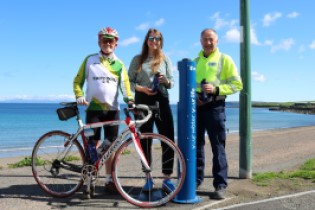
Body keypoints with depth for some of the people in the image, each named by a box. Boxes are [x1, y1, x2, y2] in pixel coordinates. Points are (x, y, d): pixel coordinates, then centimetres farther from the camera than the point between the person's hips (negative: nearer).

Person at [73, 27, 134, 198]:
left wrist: (129, 98, -18)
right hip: (93, 108, -1)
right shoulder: (89, 60, 6)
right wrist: (79, 96, -11)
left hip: (112, 109, 1)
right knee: (93, 144, -1)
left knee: (111, 145, 5)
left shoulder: (119, 64, 8)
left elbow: (124, 84, 1)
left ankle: (109, 179, 16)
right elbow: (78, 81, 7)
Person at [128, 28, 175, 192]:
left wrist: (165, 81, -14)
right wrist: (141, 88, -14)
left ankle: (167, 179, 3)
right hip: (143, 101, 0)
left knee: (168, 139, -7)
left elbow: (172, 82, 8)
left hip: (161, 100, 1)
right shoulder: (138, 59, 8)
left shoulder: (165, 59, 11)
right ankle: (148, 179, 17)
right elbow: (129, 81, 4)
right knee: (145, 140, 5)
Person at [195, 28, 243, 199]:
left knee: (218, 147, 0)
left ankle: (220, 185, 6)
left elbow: (237, 84, -3)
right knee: (196, 145, 9)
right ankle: (195, 179, 20)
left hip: (214, 107, -4)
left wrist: (216, 89, -17)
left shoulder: (225, 59, 3)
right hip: (196, 106, 4)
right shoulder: (195, 61, 16)